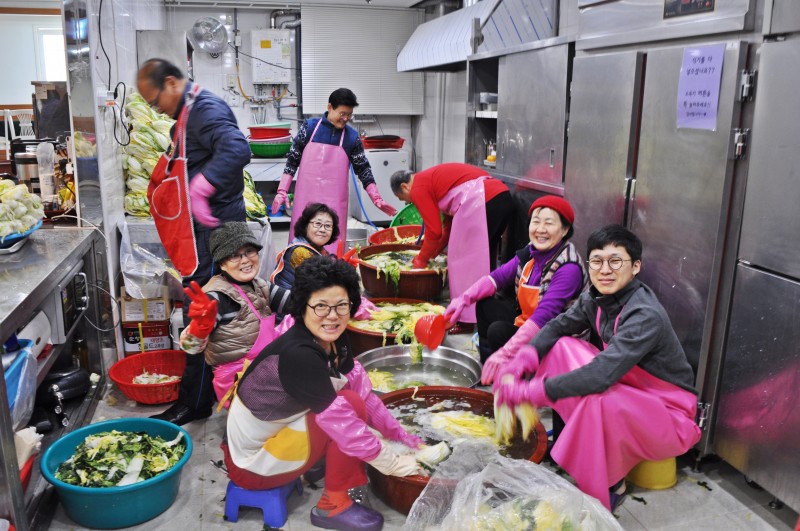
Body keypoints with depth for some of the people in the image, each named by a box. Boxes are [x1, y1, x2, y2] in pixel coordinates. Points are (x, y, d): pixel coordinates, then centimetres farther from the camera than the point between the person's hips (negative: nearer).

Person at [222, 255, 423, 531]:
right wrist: (392, 463, -19)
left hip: (277, 432, 8)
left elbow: (364, 393, 0)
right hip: (253, 464, -8)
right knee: (351, 404, -20)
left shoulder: (334, 340, -4)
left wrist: (406, 439, -3)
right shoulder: (298, 355, -30)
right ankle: (333, 504, -5)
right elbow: (341, 421, -28)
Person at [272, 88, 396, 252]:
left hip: (334, 202, 0)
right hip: (306, 198, 0)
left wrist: (377, 199, 0)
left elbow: (363, 169, 8)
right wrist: (282, 191, -2)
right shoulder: (309, 127, 2)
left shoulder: (352, 137, 3)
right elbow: (292, 160, 5)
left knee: (332, 246, -1)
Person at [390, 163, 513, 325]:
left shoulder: (418, 189, 3)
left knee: (465, 262, 0)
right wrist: (433, 253, 31)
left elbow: (434, 231, -1)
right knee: (484, 260, 18)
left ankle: (468, 319, 5)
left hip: (482, 202, -10)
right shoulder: (432, 178, 30)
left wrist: (421, 260, 13)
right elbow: (449, 225, 29)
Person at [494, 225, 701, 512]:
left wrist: (529, 391, -36)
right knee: (562, 347, -6)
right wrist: (524, 358, -20)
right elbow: (558, 326, 2)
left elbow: (602, 375, -39)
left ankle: (611, 488, -9)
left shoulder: (646, 316, -31)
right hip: (627, 388, 8)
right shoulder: (595, 298, -7)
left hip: (669, 414, -7)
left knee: (600, 401, -37)